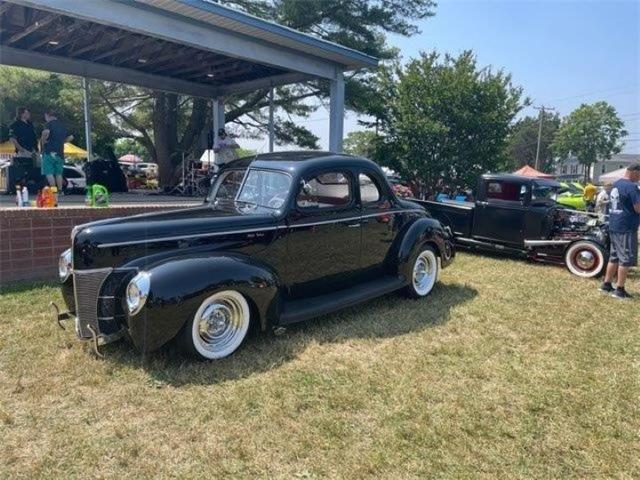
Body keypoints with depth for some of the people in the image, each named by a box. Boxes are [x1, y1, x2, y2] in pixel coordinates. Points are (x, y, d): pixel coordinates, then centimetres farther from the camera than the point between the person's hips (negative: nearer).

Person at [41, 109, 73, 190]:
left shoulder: (49, 124, -6)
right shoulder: (62, 125, 15)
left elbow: (46, 132, -27)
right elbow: (70, 137, 18)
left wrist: (43, 140, -11)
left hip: (49, 152, -7)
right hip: (60, 153, 7)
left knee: (49, 173, -5)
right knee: (58, 173, 12)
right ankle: (60, 191, 11)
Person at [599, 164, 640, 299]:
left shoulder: (616, 184, 12)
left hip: (614, 226, 9)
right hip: (626, 228, -9)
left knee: (614, 257, 16)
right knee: (626, 259, -2)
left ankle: (606, 284, 20)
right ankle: (619, 290, 1)